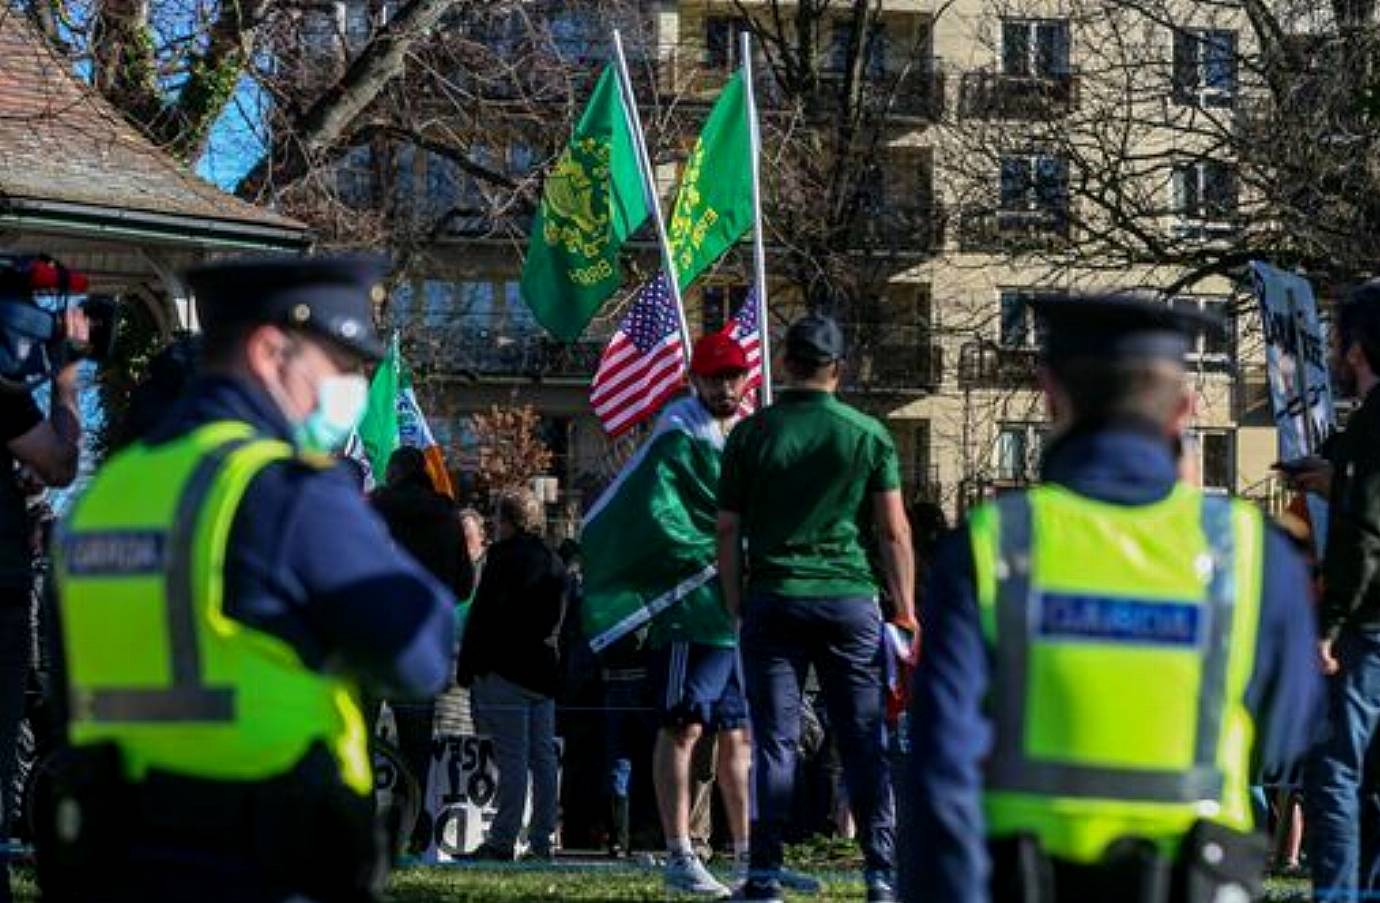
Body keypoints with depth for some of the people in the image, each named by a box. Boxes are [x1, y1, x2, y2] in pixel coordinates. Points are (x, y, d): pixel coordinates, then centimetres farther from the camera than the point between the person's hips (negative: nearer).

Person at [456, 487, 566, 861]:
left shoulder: (504, 559, -10)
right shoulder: (554, 563, 14)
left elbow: (483, 617, -11)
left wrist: (467, 668, -7)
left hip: (506, 672, -7)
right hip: (544, 670, 8)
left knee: (512, 759, -9)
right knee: (543, 757, 8)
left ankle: (503, 840, -10)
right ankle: (543, 839, 9)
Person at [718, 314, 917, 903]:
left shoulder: (752, 434, 2)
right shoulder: (868, 434, 1)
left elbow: (729, 531, 3)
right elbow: (895, 532, 2)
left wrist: (736, 605, 11)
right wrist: (905, 610, 8)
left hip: (773, 599, 0)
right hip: (848, 599, 0)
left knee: (774, 741, 2)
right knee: (864, 743, 4)